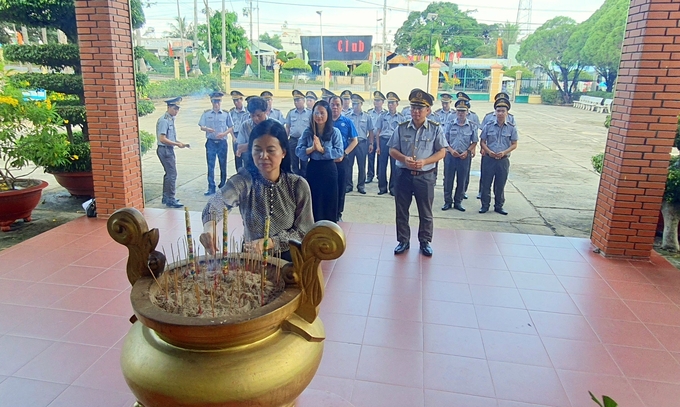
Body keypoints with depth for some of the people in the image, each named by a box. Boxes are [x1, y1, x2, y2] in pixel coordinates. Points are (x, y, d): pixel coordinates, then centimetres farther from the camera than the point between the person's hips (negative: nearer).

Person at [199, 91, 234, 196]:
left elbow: (231, 128, 6)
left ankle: (223, 186, 17)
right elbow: (202, 127, 2)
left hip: (222, 142, 0)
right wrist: (208, 129, -20)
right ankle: (211, 188, 5)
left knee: (223, 165, 5)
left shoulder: (226, 114, 3)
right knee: (210, 165, 0)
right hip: (211, 142, 1)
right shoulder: (206, 113, 6)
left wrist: (223, 133, -12)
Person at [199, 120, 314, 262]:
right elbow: (218, 202, -29)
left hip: (288, 259, 0)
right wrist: (209, 226, -50)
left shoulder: (298, 185, -6)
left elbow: (304, 232, -5)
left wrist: (270, 242, -19)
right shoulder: (244, 181, -8)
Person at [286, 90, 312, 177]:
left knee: (304, 163, 4)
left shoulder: (309, 113, 0)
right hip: (293, 140, 3)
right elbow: (287, 127, 12)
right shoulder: (290, 113, 8)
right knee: (294, 163, 8)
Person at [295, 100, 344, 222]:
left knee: (329, 201, 8)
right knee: (313, 201, 10)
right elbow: (298, 151, -5)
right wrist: (312, 148, -22)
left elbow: (340, 152, -12)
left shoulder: (335, 132, -4)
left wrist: (322, 149, -21)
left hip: (329, 170, -1)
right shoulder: (308, 132, 0)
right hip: (312, 169, 1)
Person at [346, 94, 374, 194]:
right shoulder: (348, 117, 6)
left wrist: (371, 143, 2)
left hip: (362, 143, 0)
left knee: (362, 165, 4)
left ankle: (361, 185, 12)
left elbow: (370, 132, 9)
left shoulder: (367, 117, 7)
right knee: (349, 164, 3)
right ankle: (348, 184, 12)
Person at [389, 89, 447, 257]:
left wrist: (424, 162, -18)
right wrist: (404, 159, -17)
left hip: (425, 176, -1)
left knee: (425, 212, 10)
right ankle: (403, 241, 24)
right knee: (401, 210, 9)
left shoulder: (435, 128, -3)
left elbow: (441, 152, -3)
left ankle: (425, 241, 27)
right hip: (404, 174, 1)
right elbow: (392, 150, 3)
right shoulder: (401, 128, 0)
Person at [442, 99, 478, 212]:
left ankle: (458, 202, 18)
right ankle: (447, 202, 15)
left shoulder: (472, 126, 1)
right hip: (450, 155, 0)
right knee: (448, 179, 4)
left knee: (462, 180, 7)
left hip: (465, 157, 0)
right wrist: (451, 150, -12)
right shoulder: (450, 124, 1)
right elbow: (444, 140, 1)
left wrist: (467, 151, -9)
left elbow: (474, 142, 5)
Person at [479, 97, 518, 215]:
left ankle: (499, 206, 21)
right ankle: (485, 205, 14)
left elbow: (514, 144, 3)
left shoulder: (511, 127, 1)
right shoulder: (488, 126, 1)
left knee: (500, 185, 8)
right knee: (486, 183, 3)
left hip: (503, 160, 0)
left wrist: (504, 152, -14)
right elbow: (482, 142, 4)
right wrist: (489, 152, -13)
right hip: (489, 158, 0)